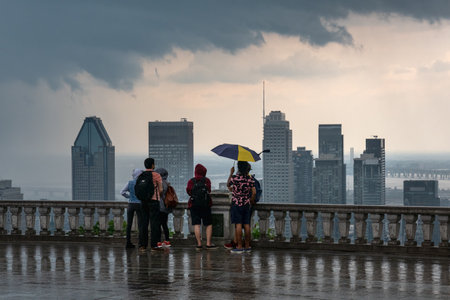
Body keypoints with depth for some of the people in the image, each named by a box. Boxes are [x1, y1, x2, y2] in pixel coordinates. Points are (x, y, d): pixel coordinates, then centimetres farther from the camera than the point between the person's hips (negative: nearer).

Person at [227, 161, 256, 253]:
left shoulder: (234, 177, -11)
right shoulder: (250, 179, 1)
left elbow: (228, 185, 8)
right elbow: (254, 192, 1)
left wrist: (231, 173, 17)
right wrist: (251, 201, 16)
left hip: (236, 204, -4)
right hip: (247, 204, 4)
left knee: (238, 225, -4)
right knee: (246, 225, 8)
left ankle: (239, 247, -5)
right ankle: (247, 246, 12)